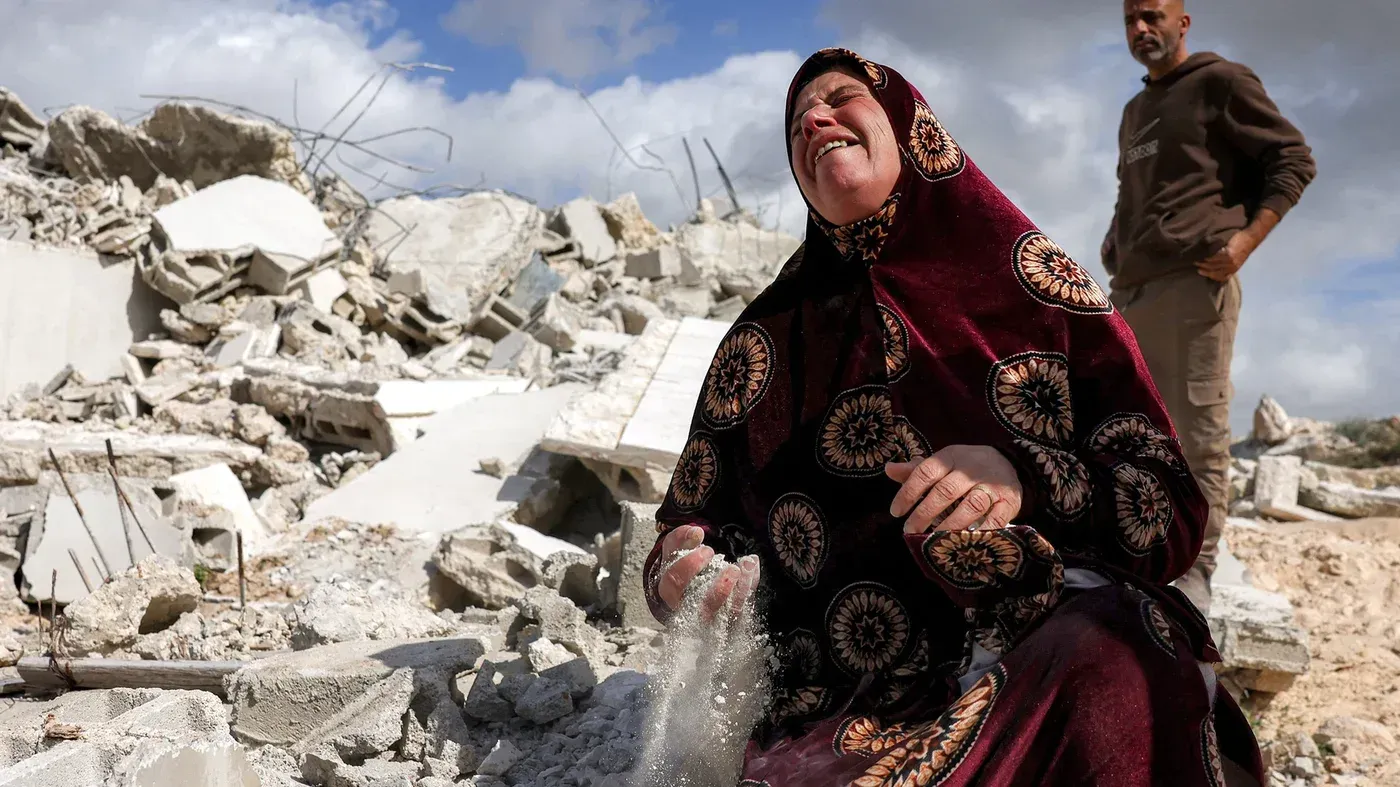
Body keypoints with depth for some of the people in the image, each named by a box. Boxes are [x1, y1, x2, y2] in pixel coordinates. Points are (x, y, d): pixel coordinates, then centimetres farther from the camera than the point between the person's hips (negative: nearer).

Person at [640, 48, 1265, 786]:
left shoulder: (1034, 285, 5)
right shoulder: (765, 341, 11)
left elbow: (1172, 511, 2)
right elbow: (688, 525, 17)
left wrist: (1027, 481, -18)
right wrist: (682, 570, -7)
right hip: (844, 719, 1)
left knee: (1113, 664, -34)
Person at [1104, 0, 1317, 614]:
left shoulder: (1219, 83, 3)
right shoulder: (1133, 113, 24)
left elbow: (1293, 159, -2)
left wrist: (1245, 241, -13)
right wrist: (1115, 247, 15)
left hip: (1194, 285, -8)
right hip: (1128, 293, 8)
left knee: (1198, 435, -5)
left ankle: (1195, 569, 1)